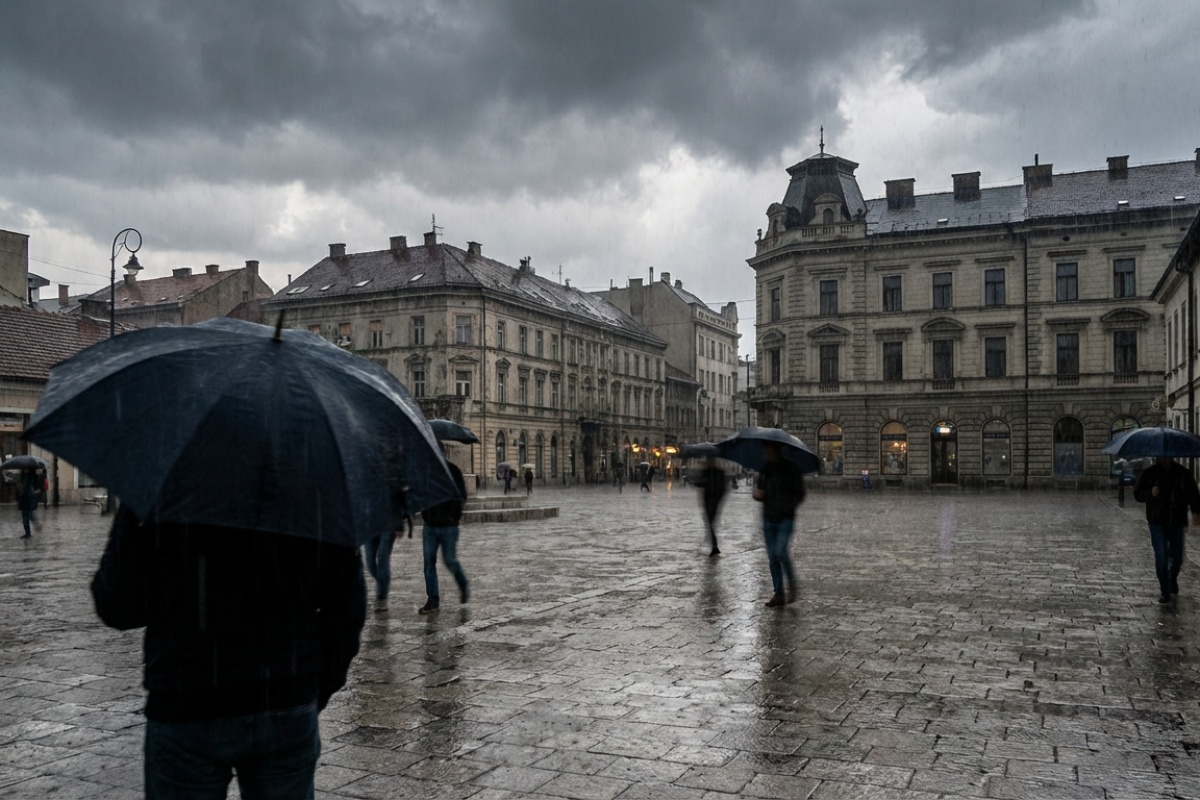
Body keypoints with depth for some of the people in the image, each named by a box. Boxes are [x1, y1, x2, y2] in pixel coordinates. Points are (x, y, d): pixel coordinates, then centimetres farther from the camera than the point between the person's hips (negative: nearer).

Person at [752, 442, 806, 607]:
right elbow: (759, 492, 17)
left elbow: (800, 494, -2)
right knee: (772, 557, 4)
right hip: (768, 519, 5)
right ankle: (778, 594, 10)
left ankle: (791, 582, 5)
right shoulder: (765, 469, 11)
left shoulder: (791, 469, -4)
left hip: (785, 519, -5)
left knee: (781, 551, -19)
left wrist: (788, 506, -19)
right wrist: (757, 494, -7)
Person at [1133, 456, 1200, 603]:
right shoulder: (1148, 473, -3)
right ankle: (1165, 592, 5)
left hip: (1178, 523, 2)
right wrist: (1150, 493, -20)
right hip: (1158, 524, -2)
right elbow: (1138, 494, 1)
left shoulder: (1183, 473, 0)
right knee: (1161, 558, -6)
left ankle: (1173, 580, 40)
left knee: (1177, 558, 10)